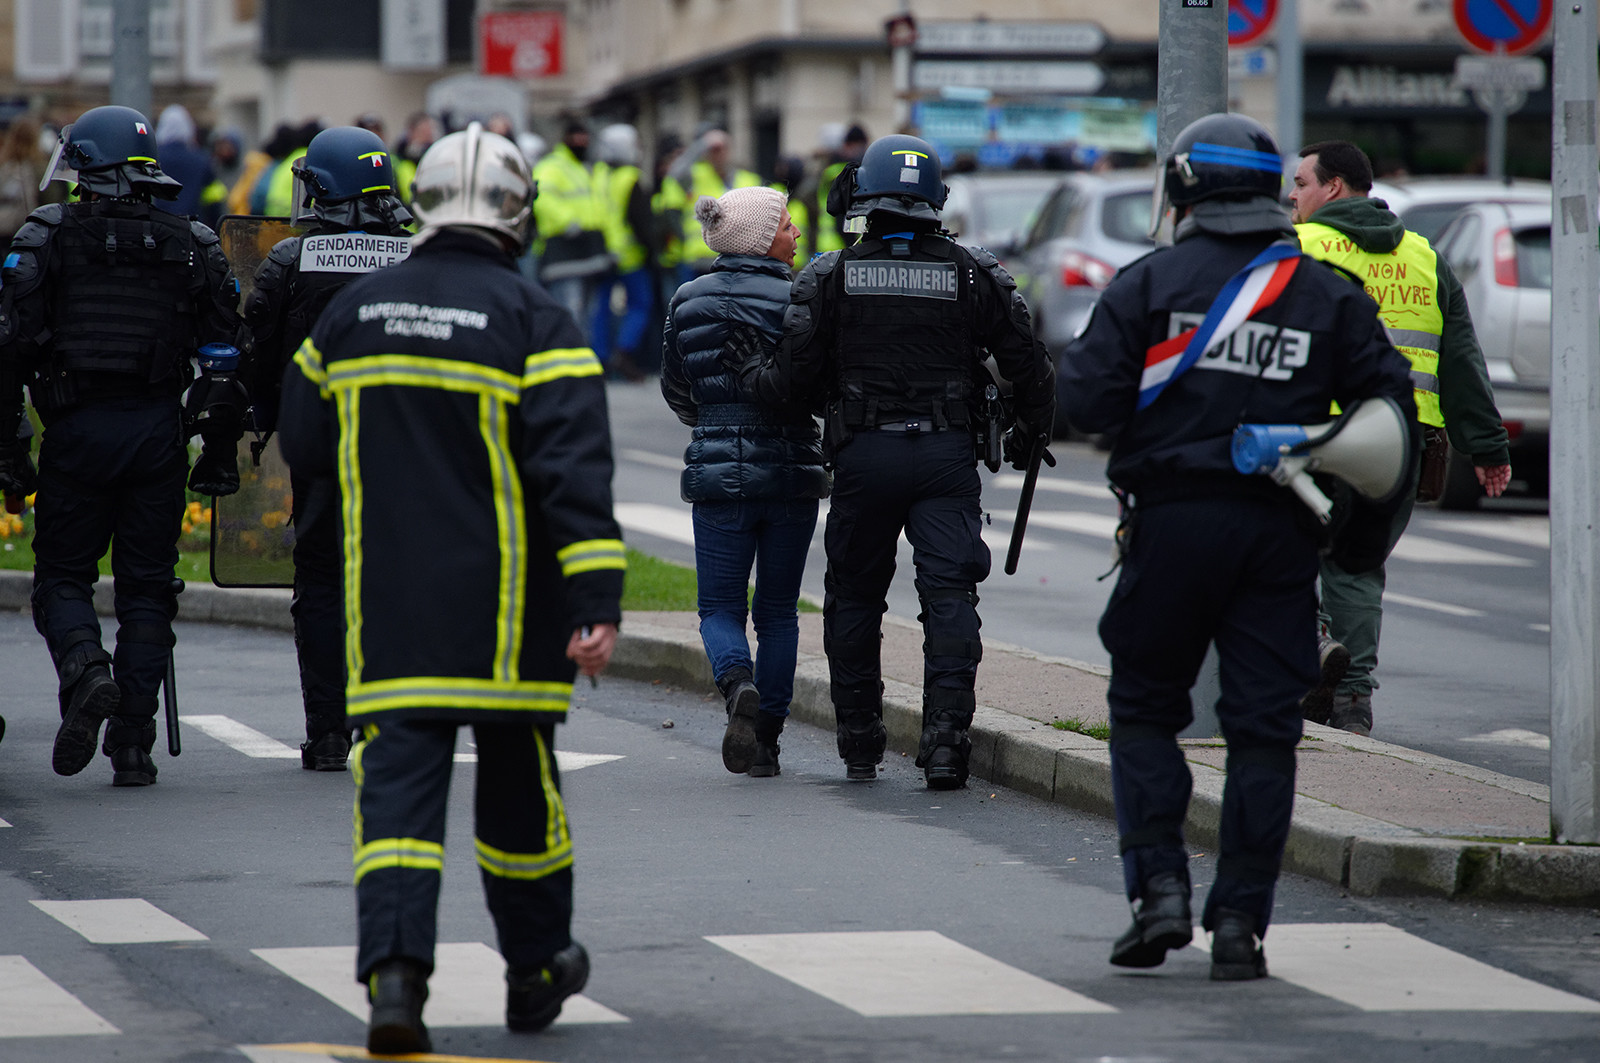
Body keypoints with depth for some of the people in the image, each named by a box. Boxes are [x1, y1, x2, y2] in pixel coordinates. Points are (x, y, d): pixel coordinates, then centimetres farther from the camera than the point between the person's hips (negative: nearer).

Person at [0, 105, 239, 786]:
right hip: (158, 432, 2)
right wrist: (220, 448, 15)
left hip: (77, 425, -2)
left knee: (62, 574, 9)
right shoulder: (193, 246, 8)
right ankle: (133, 745, 3)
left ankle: (85, 669, -21)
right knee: (146, 585, 8)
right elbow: (223, 353, 8)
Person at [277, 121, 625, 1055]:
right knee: (518, 778, 13)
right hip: (506, 613, -2)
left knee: (399, 782, -2)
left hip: (389, 609, 2)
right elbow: (575, 470, -16)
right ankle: (537, 970, 28)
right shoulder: (535, 321, -8)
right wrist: (597, 599, -19)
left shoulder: (352, 314, 6)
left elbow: (306, 447, 17)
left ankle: (395, 970, -20)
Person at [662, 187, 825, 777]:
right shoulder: (796, 299, -9)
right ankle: (766, 738, 9)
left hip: (718, 471, 1)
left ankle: (739, 685, -22)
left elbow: (675, 391, 12)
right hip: (793, 472, -1)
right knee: (778, 611, 11)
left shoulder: (688, 301, 1)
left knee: (720, 607, 8)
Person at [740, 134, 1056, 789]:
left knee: (854, 598, 13)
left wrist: (750, 375, 19)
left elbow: (797, 377, -3)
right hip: (948, 457, 0)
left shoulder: (832, 276, -2)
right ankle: (946, 734, -14)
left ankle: (859, 744, 18)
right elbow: (1027, 362, 4)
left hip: (864, 455, 0)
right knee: (950, 595, -2)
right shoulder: (973, 274, 1)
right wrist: (1031, 429, 22)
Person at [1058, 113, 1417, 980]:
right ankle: (1240, 922, 3)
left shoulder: (1150, 283, -2)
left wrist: (1080, 360, 13)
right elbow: (1389, 404, 3)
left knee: (1144, 708, 11)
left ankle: (1159, 888, -1)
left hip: (1176, 519, -2)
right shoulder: (1328, 296, 7)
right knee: (1263, 727, 5)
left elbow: (1086, 402, -8)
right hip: (1283, 533, 2)